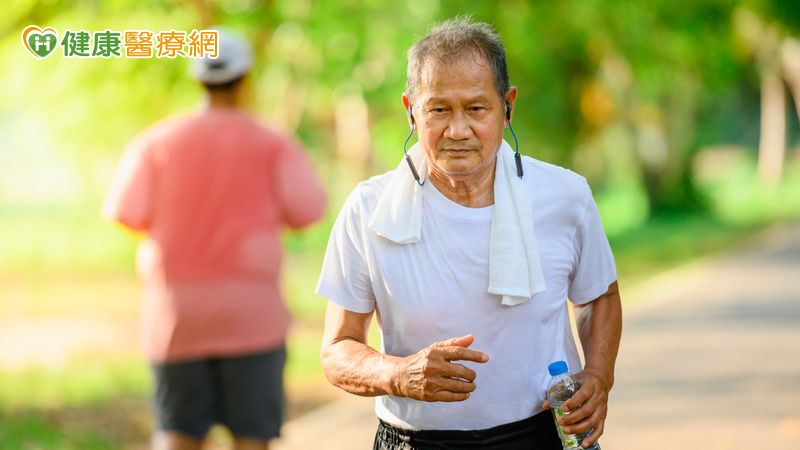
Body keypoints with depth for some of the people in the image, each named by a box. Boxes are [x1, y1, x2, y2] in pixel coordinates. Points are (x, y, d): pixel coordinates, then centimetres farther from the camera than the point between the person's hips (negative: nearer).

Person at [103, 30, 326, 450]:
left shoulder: (158, 141, 3)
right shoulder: (274, 146, -1)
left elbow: (127, 213, -3)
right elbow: (308, 209, -9)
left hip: (176, 307, 2)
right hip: (247, 305, -2)